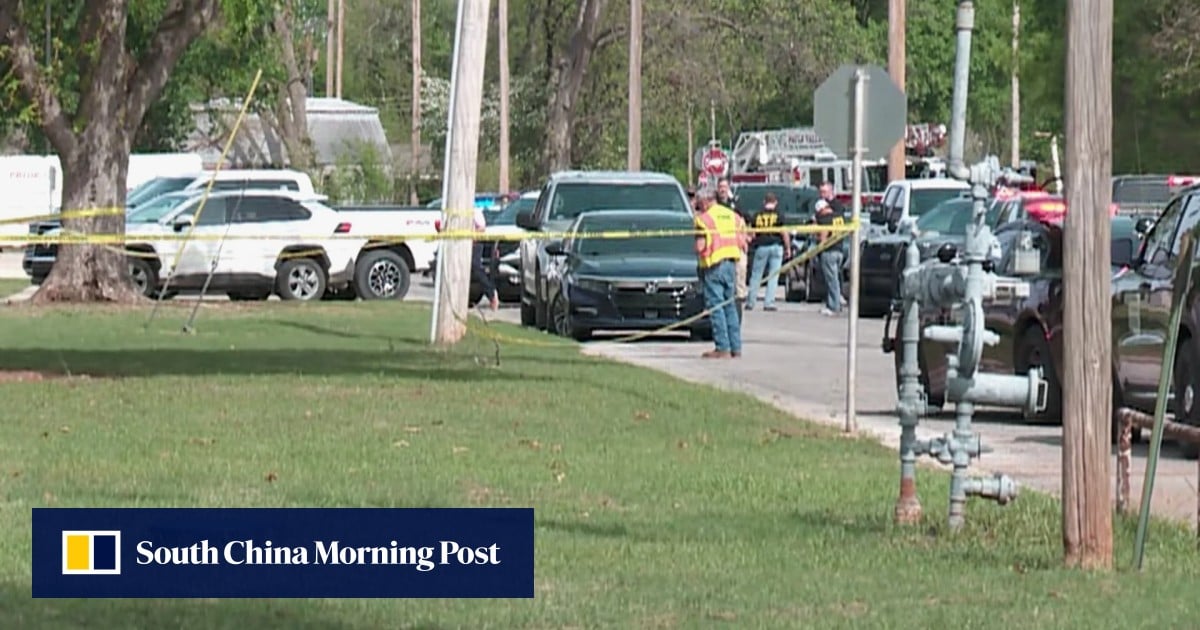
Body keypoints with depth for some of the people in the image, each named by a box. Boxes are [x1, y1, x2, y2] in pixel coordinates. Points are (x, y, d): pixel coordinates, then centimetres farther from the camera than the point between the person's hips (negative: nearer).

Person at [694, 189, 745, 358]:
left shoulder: (703, 219, -9)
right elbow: (742, 241, 8)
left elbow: (700, 246, -14)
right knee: (730, 305, 14)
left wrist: (697, 251, 6)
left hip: (713, 264, -6)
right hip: (731, 263, 6)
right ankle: (736, 347, 13)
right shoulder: (732, 215, 11)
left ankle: (722, 348, -7)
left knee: (715, 306, -3)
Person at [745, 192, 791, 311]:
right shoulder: (778, 215, -2)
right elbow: (784, 233, -6)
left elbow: (752, 233, 7)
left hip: (761, 247, 1)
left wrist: (752, 245, 23)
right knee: (773, 277, 3)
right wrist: (788, 248, 3)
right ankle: (769, 303, -1)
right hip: (776, 246, -1)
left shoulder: (757, 215, 4)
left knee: (756, 276, 10)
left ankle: (750, 302, 13)